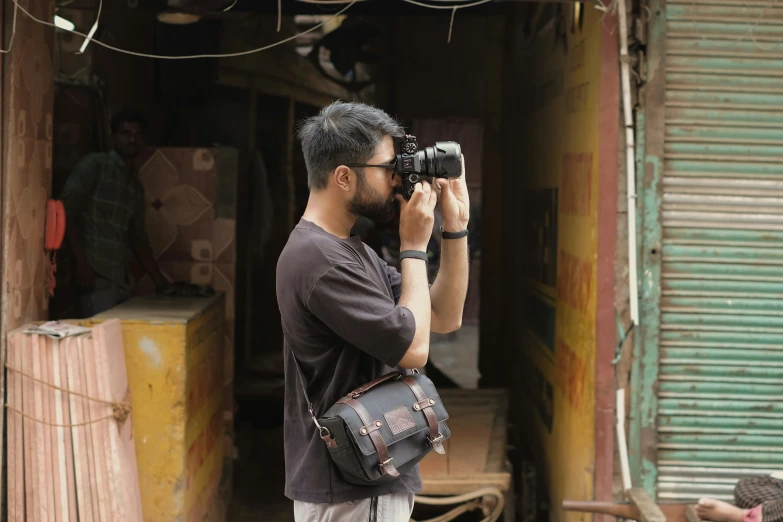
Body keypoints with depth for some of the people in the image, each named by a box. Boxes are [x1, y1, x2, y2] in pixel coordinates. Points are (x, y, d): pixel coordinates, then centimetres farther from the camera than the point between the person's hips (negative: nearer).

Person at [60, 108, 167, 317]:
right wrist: (82, 262, -16)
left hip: (123, 279, 7)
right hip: (96, 276, -7)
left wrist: (161, 282, 17)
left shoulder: (136, 187, 18)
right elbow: (65, 211, -9)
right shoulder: (94, 165, -1)